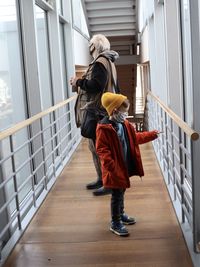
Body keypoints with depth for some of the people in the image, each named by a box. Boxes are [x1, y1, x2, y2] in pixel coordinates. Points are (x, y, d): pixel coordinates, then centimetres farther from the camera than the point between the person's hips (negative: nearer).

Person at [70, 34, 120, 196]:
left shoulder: (100, 63, -14)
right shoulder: (109, 62, 17)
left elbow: (96, 85, -24)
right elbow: (111, 88, 20)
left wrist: (78, 82, -11)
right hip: (99, 111, 10)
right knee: (95, 147, 17)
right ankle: (102, 179, 26)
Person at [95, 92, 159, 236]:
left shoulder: (124, 124, 6)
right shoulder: (104, 128, -21)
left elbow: (135, 137, 19)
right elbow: (102, 150, -22)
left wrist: (152, 135, 14)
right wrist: (111, 166, -27)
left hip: (125, 165, 8)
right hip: (115, 168, -8)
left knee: (121, 191, 23)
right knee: (117, 194, 1)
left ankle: (121, 214, 42)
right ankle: (115, 223, 15)